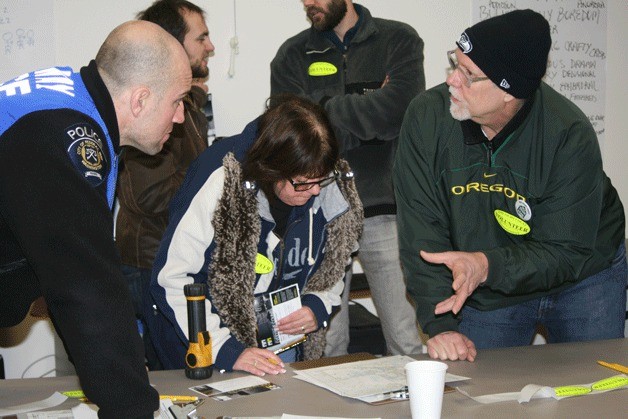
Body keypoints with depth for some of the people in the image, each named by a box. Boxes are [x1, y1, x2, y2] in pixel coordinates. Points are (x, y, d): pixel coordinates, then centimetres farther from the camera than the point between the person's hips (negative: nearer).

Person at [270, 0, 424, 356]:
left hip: (385, 209, -1)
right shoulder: (292, 56, 9)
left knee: (408, 341, 0)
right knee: (325, 345, 4)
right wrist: (371, 110, -7)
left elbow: (397, 110, -12)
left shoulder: (399, 40, 5)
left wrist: (326, 109, -3)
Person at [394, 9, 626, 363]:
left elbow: (567, 252, -25)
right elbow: (422, 233, -21)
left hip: (583, 279, -1)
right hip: (485, 295, 1)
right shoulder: (426, 118, -21)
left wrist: (489, 265, -42)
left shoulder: (570, 135, -27)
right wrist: (442, 326, -28)